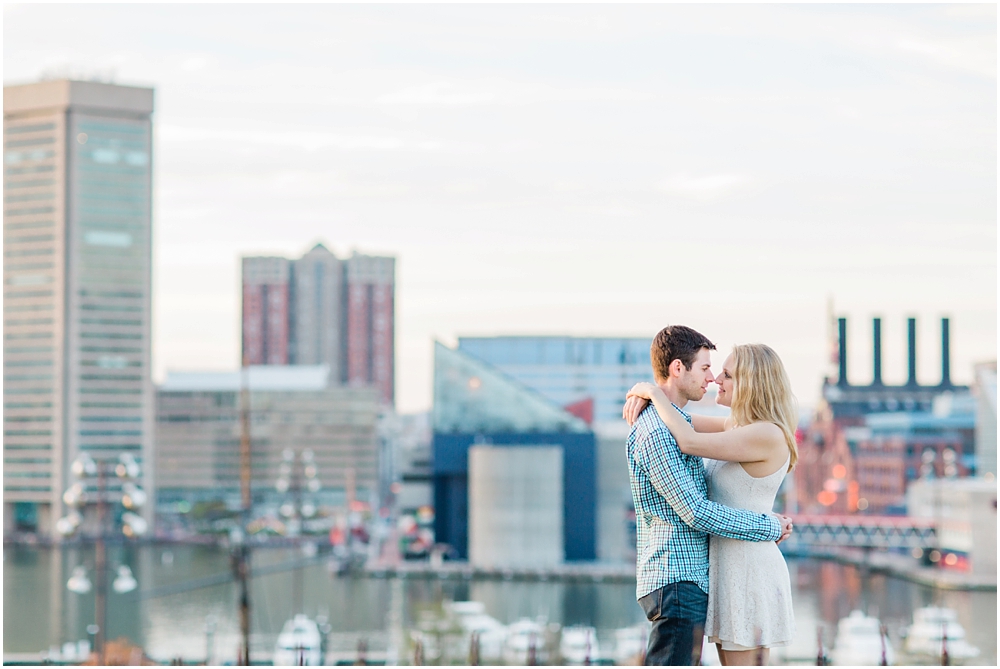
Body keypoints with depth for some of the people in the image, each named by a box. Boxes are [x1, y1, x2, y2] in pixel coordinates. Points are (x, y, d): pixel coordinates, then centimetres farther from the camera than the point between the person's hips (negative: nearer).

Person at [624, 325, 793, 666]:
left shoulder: (673, 424, 19)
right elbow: (695, 512, -19)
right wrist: (769, 527, -10)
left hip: (690, 579, 11)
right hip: (676, 580, -11)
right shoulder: (654, 432, -15)